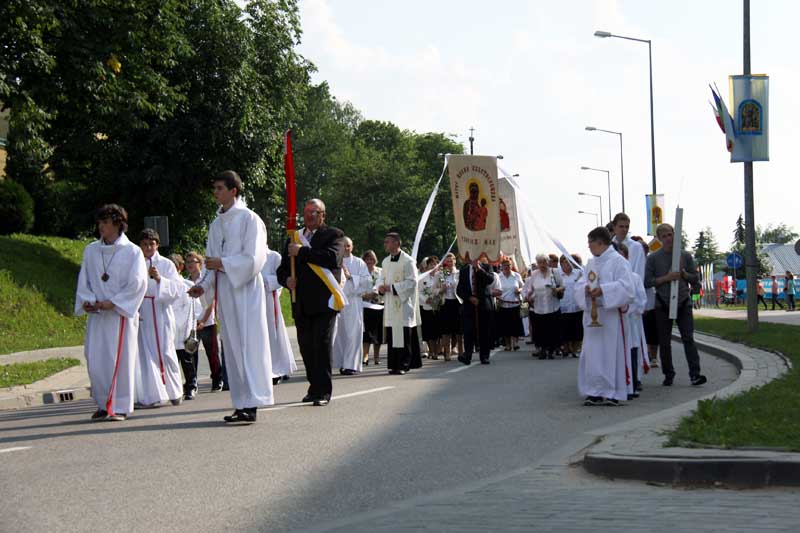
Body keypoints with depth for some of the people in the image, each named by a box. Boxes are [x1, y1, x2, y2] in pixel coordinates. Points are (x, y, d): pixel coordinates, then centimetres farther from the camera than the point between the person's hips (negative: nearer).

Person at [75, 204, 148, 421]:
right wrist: (87, 301, -7)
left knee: (119, 359, -4)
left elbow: (137, 283, -7)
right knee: (95, 360, 0)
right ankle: (103, 404, 11)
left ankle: (120, 407, 2)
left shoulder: (132, 251, -2)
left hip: (121, 313, -4)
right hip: (96, 314, 4)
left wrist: (112, 303, -13)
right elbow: (84, 281, 12)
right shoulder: (91, 250, 10)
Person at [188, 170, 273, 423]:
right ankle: (242, 404, 11)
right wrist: (204, 285, 5)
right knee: (232, 348, 7)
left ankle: (251, 405, -12)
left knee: (248, 345, -9)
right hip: (224, 291, 7)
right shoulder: (216, 224, 16)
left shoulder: (249, 219, -6)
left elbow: (254, 259, -12)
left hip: (245, 291, -7)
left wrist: (223, 264, -17)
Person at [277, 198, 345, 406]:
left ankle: (323, 391, -9)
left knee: (322, 345, -10)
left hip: (324, 301, -5)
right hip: (301, 302, 5)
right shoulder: (294, 238, 20)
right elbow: (282, 269, 21)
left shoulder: (334, 235, 5)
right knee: (306, 347, 6)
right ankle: (315, 387, 18)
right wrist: (286, 279, -3)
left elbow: (333, 257, -15)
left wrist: (303, 251, -14)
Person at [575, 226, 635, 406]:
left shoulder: (618, 261, -6)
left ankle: (614, 392, 1)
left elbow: (626, 287, -14)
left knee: (611, 352, -4)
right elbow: (580, 284, 12)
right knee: (592, 353, 5)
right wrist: (585, 289, -11)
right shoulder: (591, 263, 16)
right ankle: (595, 392, 9)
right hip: (592, 314, 7)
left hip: (611, 315, -7)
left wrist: (602, 290, -22)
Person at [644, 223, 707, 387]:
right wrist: (666, 278, -15)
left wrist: (684, 274, -9)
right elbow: (647, 281, -4)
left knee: (688, 338, -9)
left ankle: (695, 374, -14)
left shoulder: (685, 256, 7)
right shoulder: (653, 258, 2)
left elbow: (695, 278, 11)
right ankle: (668, 374, 14)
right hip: (663, 304, 0)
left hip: (683, 302, 0)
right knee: (664, 341, 4)